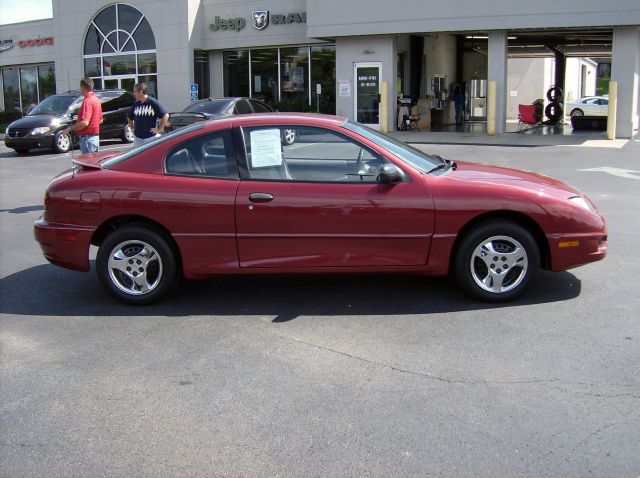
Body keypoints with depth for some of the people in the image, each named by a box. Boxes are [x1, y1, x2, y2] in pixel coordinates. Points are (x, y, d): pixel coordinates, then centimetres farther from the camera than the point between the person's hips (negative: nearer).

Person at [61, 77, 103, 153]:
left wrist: (69, 128, -20)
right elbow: (100, 120, 21)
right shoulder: (96, 99, 12)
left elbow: (84, 123, -28)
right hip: (96, 137, 10)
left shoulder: (87, 101, -19)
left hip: (87, 138, -10)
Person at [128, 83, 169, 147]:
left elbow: (165, 116, -12)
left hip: (151, 137, -6)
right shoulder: (136, 104, 8)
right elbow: (130, 118, 24)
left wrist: (159, 129, -11)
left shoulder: (153, 103, -10)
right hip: (137, 138, 6)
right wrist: (132, 127, 11)